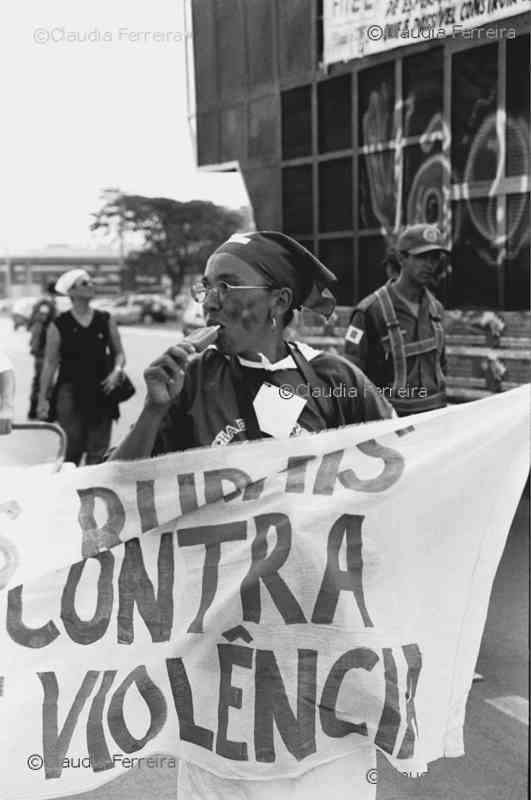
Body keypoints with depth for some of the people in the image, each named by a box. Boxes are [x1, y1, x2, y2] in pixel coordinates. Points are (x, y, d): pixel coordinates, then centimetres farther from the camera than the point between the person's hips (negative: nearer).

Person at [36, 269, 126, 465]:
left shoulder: (105, 320, 6)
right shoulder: (59, 325, -2)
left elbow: (119, 353, 13)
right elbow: (50, 363, 0)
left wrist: (117, 371, -8)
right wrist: (43, 399, -3)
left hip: (101, 392, 3)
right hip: (71, 393, -3)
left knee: (98, 452, 3)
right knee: (71, 451, -3)